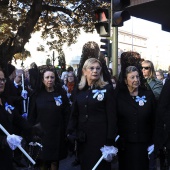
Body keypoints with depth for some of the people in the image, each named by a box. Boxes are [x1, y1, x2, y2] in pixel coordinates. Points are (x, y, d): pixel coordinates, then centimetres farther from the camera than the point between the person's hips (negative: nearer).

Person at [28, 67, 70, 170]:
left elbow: (67, 114, 1)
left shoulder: (61, 93, 1)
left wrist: (66, 131, -3)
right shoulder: (36, 95, 1)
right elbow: (32, 116, 2)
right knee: (42, 161, 6)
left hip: (57, 134, 0)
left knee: (55, 161, 7)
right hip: (41, 133, 0)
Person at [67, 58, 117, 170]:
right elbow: (74, 114, 12)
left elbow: (111, 115, -8)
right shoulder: (79, 89, 8)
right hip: (82, 136, 4)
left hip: (100, 135, -4)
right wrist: (70, 132, 2)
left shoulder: (107, 88, -5)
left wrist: (110, 139, -11)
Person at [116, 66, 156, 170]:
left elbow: (154, 119, 3)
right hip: (125, 143, 0)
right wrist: (117, 139, -3)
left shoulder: (148, 95, 2)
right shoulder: (119, 96, 0)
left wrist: (153, 141, 1)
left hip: (144, 143, 1)